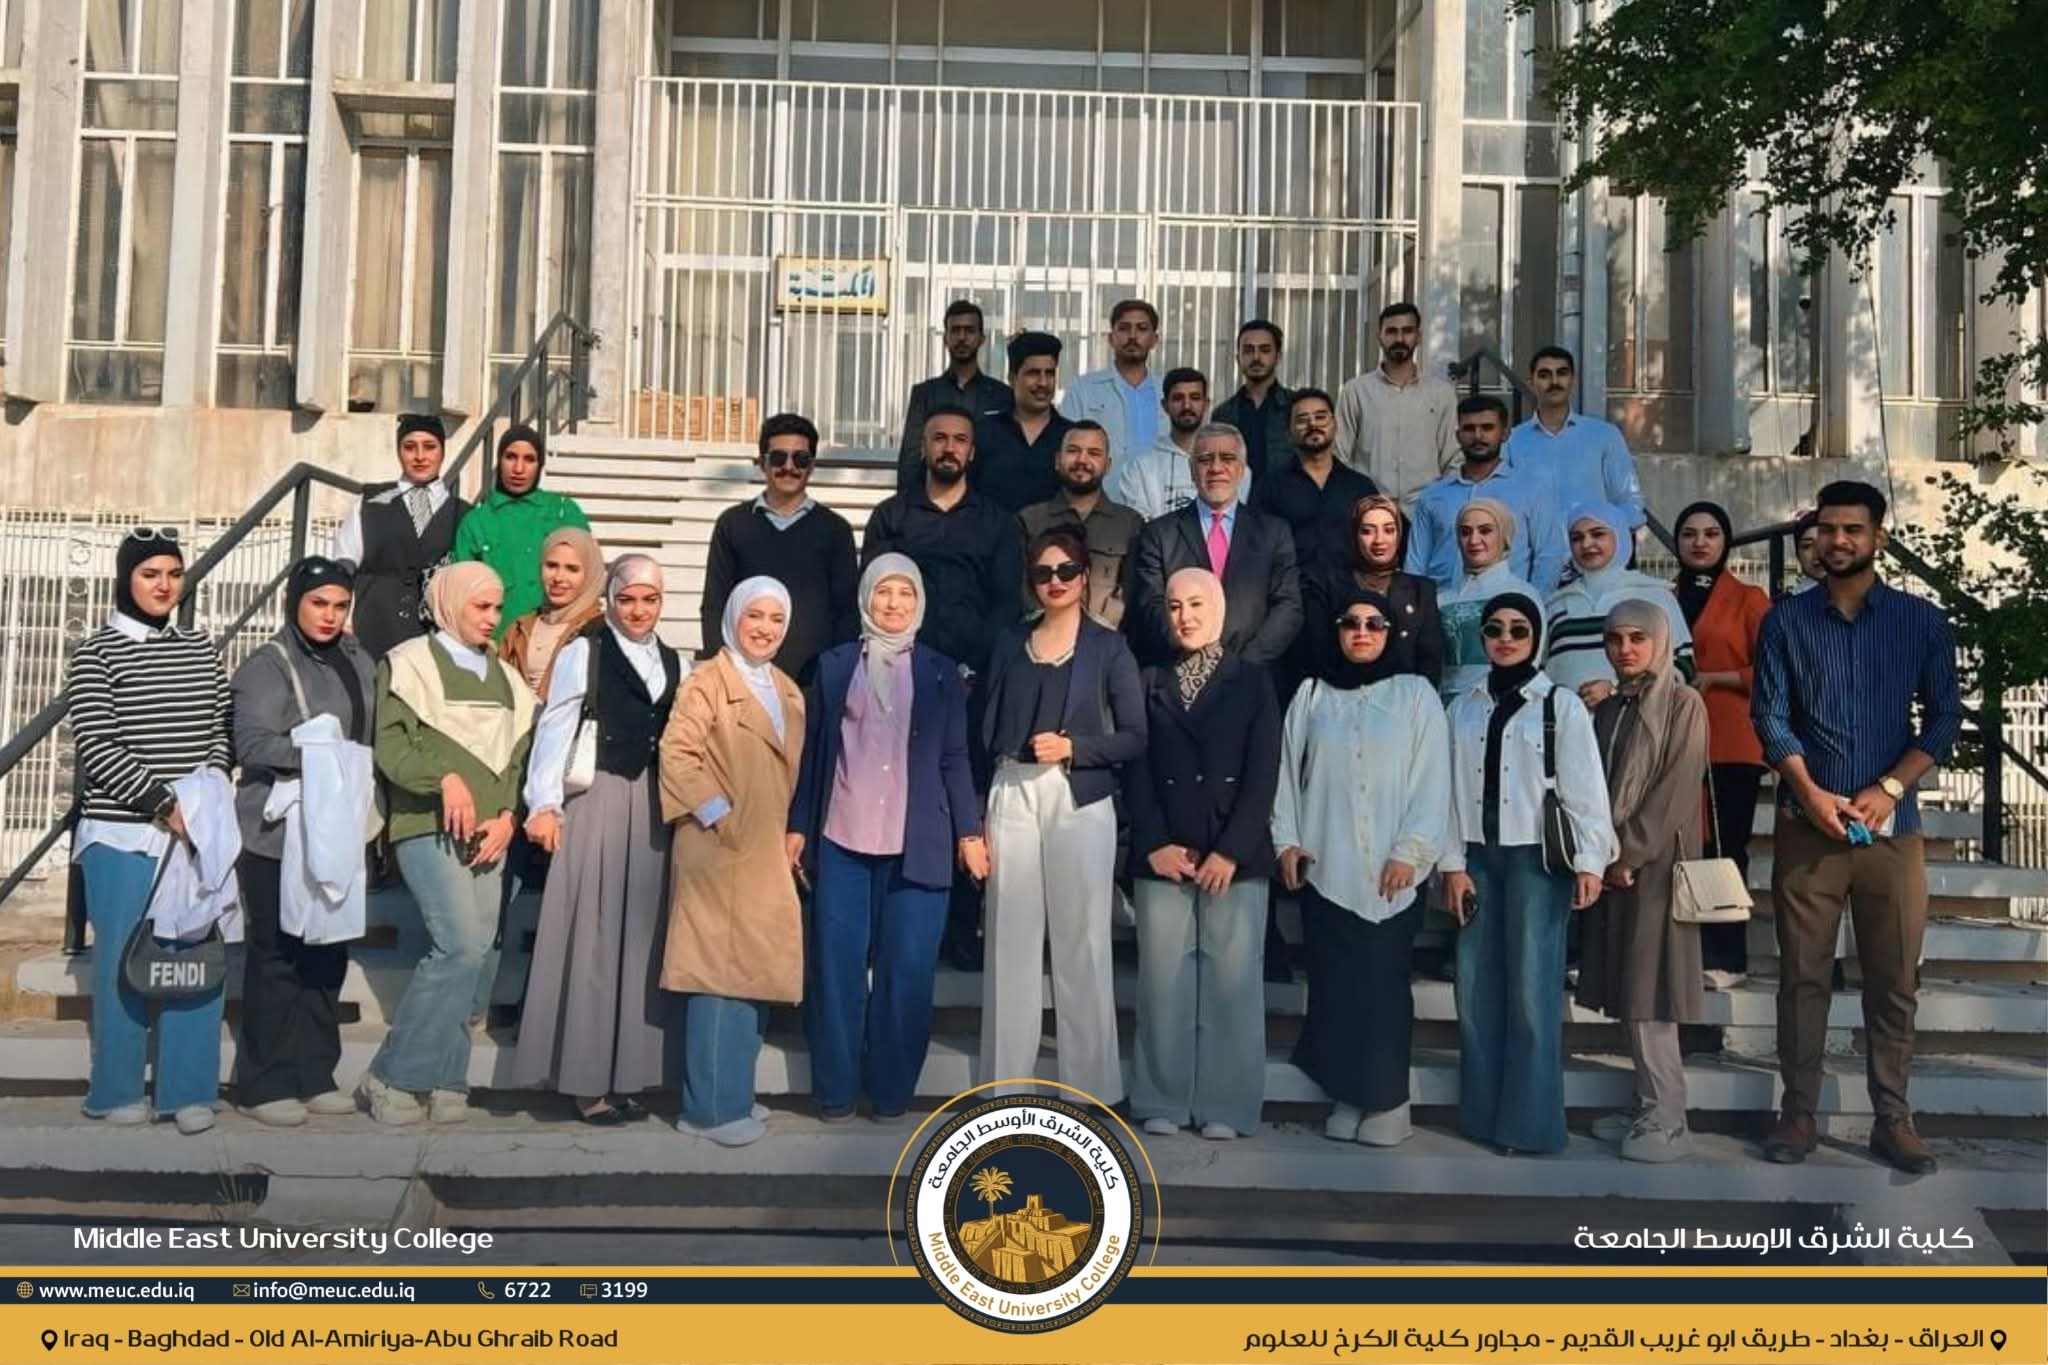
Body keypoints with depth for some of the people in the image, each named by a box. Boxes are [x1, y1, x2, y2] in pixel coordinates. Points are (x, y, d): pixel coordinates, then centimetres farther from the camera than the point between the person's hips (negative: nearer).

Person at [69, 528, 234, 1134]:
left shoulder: (200, 646, 12)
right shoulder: (97, 652, -1)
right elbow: (94, 746, -8)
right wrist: (163, 802, -15)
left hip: (198, 829, 4)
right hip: (124, 833, -3)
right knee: (123, 960, 3)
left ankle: (189, 1091, 12)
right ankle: (117, 1092, 17)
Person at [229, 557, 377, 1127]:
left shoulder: (359, 662, 11)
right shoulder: (267, 666, -6)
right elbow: (251, 743, -17)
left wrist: (363, 791, 4)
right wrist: (312, 751, -30)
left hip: (337, 829, 6)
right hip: (278, 832, -6)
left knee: (328, 952, 9)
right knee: (276, 956, -1)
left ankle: (314, 1076, 19)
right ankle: (264, 1084, 9)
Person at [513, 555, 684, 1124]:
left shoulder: (678, 666, 12)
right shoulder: (582, 653, -1)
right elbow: (554, 731, -6)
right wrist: (544, 805, -15)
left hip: (655, 811, 4)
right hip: (597, 805, -4)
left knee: (641, 939, 7)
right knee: (592, 939, -1)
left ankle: (628, 1073, 15)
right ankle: (587, 1079, 6)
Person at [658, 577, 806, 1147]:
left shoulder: (788, 692, 17)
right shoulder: (706, 682, -6)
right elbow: (677, 755, -15)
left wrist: (796, 834, 12)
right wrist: (720, 817, -17)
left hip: (769, 858, 8)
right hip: (721, 855, -8)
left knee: (756, 972, 12)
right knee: (721, 974, -6)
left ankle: (732, 1093, 22)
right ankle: (711, 1106, 2)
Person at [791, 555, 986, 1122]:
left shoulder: (940, 672, 9)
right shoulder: (834, 665, 10)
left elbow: (955, 759, 8)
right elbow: (813, 751, 9)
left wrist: (970, 831, 2)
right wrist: (797, 825, 5)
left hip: (916, 844, 0)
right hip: (841, 839, 0)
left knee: (907, 967, 0)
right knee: (837, 965, 1)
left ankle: (891, 1091, 11)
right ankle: (835, 1090, 11)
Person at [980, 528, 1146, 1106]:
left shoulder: (1109, 648, 4)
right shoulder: (1010, 644, 12)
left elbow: (1134, 737, 0)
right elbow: (989, 729, 11)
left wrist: (1073, 747, -14)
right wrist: (977, 814, 3)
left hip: (1080, 802, -2)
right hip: (1013, 798, 3)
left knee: (1082, 941, -1)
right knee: (1012, 939, 3)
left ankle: (1091, 1085, 8)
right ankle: (1006, 1079, 11)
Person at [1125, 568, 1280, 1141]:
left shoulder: (1252, 681, 8)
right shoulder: (1148, 683, 14)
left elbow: (1262, 774, 0)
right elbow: (1136, 770, 6)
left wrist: (1231, 851, -10)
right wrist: (1155, 845, -6)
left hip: (1236, 857, -1)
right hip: (1162, 857, 2)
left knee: (1232, 982, -2)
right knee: (1163, 982, 1)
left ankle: (1226, 1106, 6)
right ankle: (1163, 1103, 9)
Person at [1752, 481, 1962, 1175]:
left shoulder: (1921, 621, 5)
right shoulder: (1786, 620, 5)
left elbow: (1944, 719, 3)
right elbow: (1769, 715, 0)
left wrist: (1888, 789, -10)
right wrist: (1811, 793, -12)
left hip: (1891, 825, 0)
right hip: (1806, 825, 0)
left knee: (1893, 980, 4)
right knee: (1802, 975, 3)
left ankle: (1893, 1117, 13)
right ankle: (1799, 1111, 10)